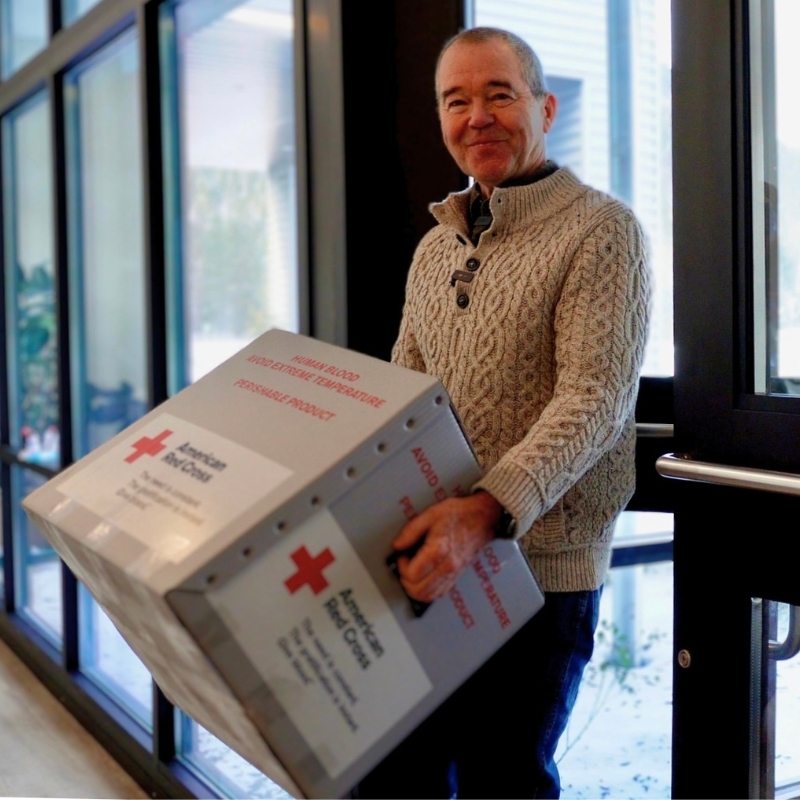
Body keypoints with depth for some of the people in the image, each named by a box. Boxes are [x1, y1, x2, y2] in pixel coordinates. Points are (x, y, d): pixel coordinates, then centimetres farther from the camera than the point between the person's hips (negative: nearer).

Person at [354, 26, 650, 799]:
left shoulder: (600, 230, -8)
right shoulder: (436, 248, 14)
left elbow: (595, 399, -19)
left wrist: (487, 509, -32)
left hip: (540, 567, -6)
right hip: (428, 561, 6)